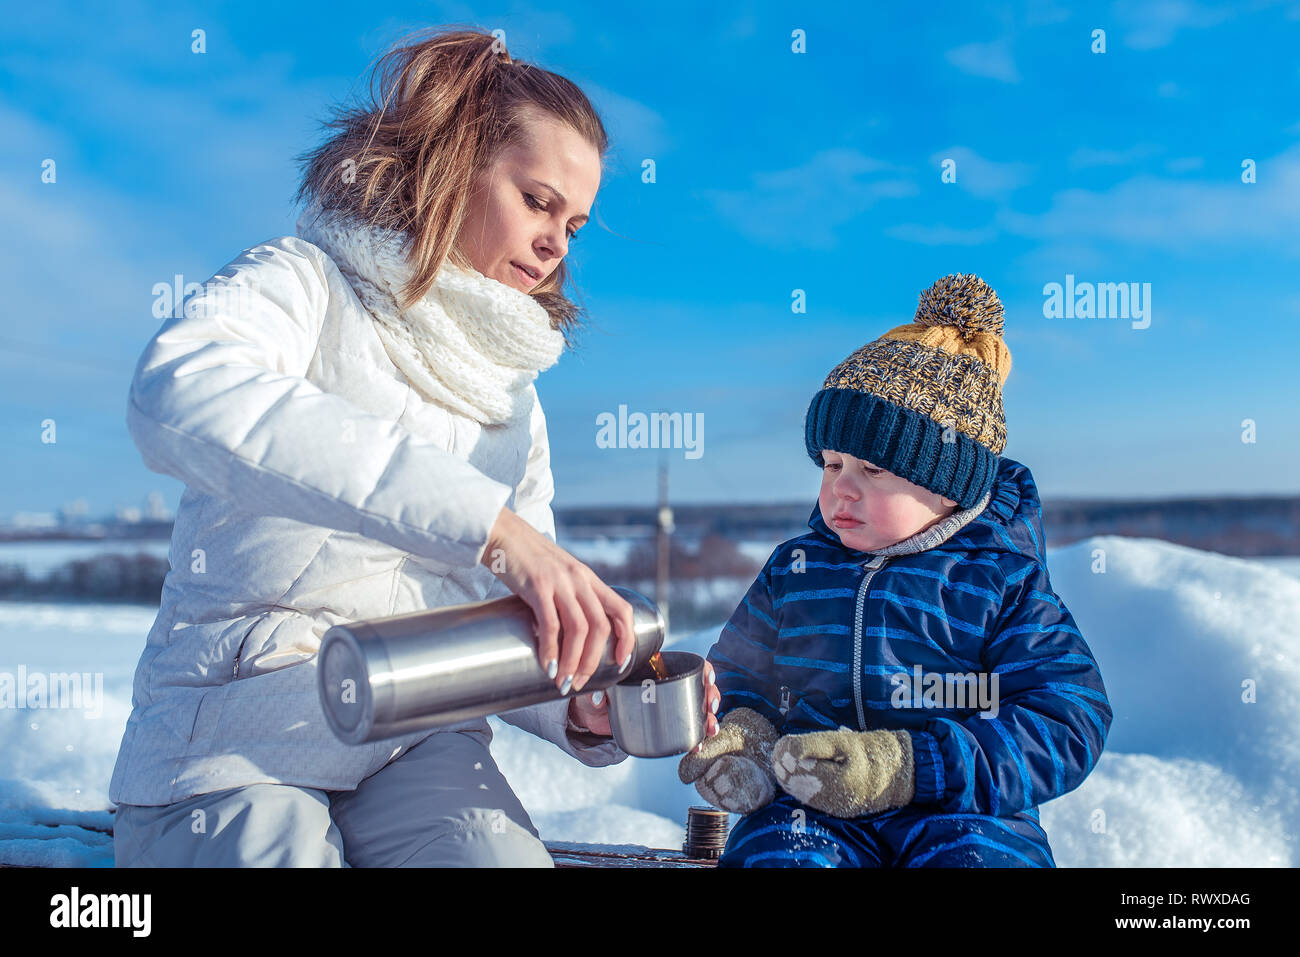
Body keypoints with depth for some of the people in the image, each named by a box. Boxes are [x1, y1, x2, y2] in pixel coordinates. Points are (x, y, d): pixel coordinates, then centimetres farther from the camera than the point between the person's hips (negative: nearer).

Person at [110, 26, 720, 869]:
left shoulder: (516, 402, 14)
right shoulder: (306, 282, -4)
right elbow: (180, 395, -30)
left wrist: (582, 713, -13)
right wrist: (489, 523, -36)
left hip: (418, 738, 3)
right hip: (233, 736, -2)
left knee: (504, 852, -23)